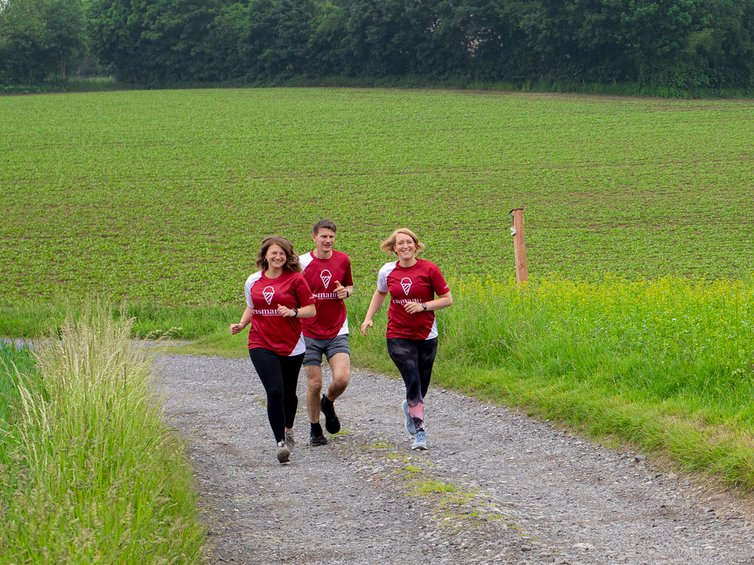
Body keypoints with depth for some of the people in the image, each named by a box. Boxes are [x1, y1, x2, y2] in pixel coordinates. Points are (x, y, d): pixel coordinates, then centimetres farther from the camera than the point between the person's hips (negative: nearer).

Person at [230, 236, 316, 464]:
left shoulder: (295, 279, -3)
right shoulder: (253, 281, 7)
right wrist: (241, 324, 4)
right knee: (274, 391, -15)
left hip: (291, 346, 0)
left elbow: (311, 310, -2)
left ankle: (288, 429, 42)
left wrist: (293, 312, -21)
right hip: (261, 346, 0)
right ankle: (280, 442, -13)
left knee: (288, 392, 13)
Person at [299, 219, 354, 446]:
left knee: (342, 378, -15)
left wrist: (345, 292, -4)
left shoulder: (343, 260, 3)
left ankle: (328, 403, 19)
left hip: (337, 332, 2)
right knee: (314, 384, -1)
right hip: (310, 333, -2)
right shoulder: (302, 262, -7)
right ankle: (315, 428, 21)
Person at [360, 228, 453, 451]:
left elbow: (447, 299, -2)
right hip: (398, 336, 0)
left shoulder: (429, 269, -6)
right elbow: (380, 293, 21)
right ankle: (420, 432, -10)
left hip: (426, 336, 0)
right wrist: (369, 318, 9)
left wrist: (423, 306, -16)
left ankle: (410, 407, 43)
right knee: (413, 381, -15)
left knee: (422, 386, 8)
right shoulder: (387, 271, 1)